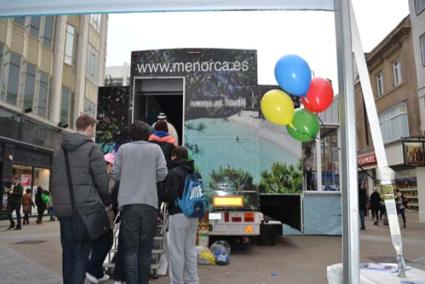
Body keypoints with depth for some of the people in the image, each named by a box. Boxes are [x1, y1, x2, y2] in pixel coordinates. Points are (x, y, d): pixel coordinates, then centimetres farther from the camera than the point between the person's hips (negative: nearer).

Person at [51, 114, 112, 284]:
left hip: (63, 208, 6)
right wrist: (108, 202, 6)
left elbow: (53, 181, 18)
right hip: (85, 208, -6)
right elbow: (102, 181, -9)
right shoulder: (92, 149, -6)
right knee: (81, 253, 0)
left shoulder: (59, 151, 15)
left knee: (67, 252, 14)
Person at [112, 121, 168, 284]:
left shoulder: (123, 149, 5)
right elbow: (162, 174, 0)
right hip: (149, 203, 0)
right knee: (146, 248, 11)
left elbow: (115, 174, 5)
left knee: (130, 248, 4)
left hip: (128, 203, 0)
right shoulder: (155, 149, 5)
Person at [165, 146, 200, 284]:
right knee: (190, 250, 15)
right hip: (193, 215, 8)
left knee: (176, 251, 1)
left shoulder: (174, 172, -11)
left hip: (178, 215, -8)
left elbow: (171, 195, -16)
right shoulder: (194, 173, 12)